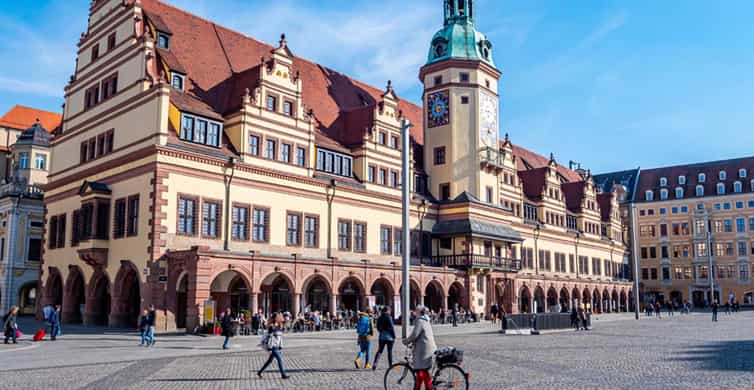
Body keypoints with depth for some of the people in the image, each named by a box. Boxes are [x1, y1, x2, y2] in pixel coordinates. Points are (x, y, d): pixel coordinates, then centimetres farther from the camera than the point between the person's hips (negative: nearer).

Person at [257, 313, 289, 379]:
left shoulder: (279, 326, 11)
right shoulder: (271, 327, -14)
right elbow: (269, 337, -16)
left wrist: (280, 347, 17)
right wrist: (269, 349, -18)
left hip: (276, 347, 9)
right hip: (273, 346, -9)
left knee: (270, 360, 14)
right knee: (280, 359, -8)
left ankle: (259, 372, 26)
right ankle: (283, 375, -1)